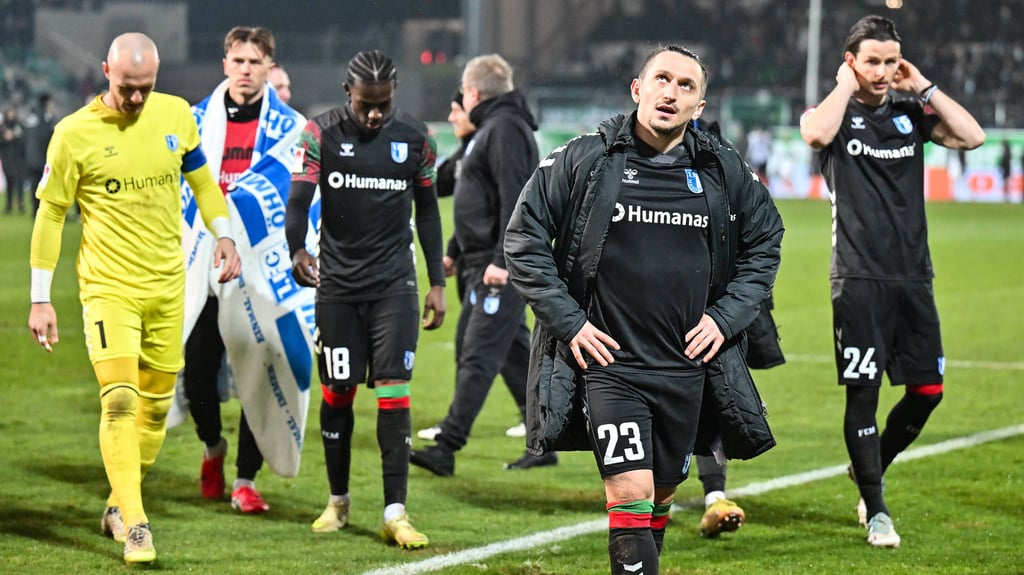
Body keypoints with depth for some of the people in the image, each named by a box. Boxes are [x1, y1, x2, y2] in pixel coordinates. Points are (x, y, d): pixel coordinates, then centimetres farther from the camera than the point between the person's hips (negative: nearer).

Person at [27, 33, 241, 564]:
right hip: (108, 286, -4)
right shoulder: (74, 134, -9)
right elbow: (50, 213, -2)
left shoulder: (175, 114, 2)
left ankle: (119, 506, 27)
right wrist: (40, 299, -3)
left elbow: (201, 178, 19)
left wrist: (222, 235, 8)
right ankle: (135, 525, -14)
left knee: (157, 402, 10)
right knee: (119, 401, -15)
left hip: (167, 282, 4)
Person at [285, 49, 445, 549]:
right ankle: (337, 501, 22)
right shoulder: (322, 133, -4)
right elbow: (299, 198, -13)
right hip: (337, 282, 0)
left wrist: (438, 284, 9)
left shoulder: (414, 138, 1)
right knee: (338, 393, 5)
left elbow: (428, 212, 10)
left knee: (393, 392, -8)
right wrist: (296, 251, -33)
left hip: (394, 282, 0)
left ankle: (395, 513, -8)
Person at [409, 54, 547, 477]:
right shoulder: (492, 126, 20)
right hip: (485, 266, 11)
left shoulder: (505, 128, -12)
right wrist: (456, 251, 26)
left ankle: (446, 448, -17)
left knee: (478, 357, -12)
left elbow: (515, 199, -22)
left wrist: (502, 261, -26)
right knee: (515, 354, 12)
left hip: (503, 268, -11)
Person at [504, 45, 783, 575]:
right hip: (609, 362, -4)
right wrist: (569, 321, -5)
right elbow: (523, 239, 0)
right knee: (631, 495, -15)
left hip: (686, 367, 4)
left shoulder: (725, 172, 4)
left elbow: (764, 245, 18)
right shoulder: (584, 160, -5)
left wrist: (725, 317, 6)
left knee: (661, 497, 14)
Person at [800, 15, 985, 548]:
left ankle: (870, 468, 28)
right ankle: (875, 511, 1)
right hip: (859, 279, -4)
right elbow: (816, 134, -25)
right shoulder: (836, 112, 0)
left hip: (913, 274, 4)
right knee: (863, 391, -7)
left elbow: (972, 136, -4)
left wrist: (923, 87, -4)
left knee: (927, 389, 5)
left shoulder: (911, 111, 10)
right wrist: (846, 86, -11)